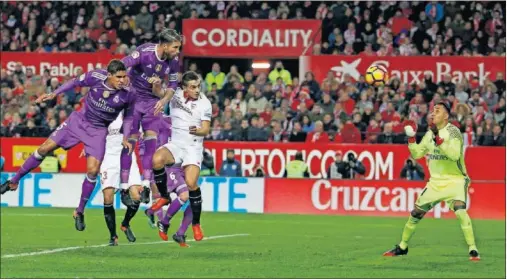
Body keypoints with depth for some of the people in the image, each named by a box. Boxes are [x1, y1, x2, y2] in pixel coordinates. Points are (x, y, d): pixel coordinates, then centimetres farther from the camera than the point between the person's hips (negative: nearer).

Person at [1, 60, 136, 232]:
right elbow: (75, 82, -2)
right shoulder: (96, 77, -23)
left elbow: (129, 116, -1)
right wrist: (54, 94, -5)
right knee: (45, 148, -1)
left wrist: (125, 138, -8)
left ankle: (80, 212, 8)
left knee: (93, 171, -13)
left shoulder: (129, 93, -22)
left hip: (98, 131, -1)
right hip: (79, 120, 1)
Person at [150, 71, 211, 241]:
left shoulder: (205, 103, -3)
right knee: (157, 159, -31)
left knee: (191, 183, -22)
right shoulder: (175, 96, 3)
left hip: (193, 146, -2)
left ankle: (196, 224, -5)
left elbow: (206, 130, -3)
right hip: (175, 144, 2)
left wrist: (197, 131, -27)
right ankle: (164, 197, -7)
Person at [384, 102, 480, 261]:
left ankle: (473, 250, -23)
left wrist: (438, 140, -34)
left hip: (455, 181, -6)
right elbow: (416, 154, 12)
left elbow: (454, 154, -27)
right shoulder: (430, 133, 8)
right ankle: (402, 247, 26)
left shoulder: (453, 131, -12)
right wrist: (411, 139, -2)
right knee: (416, 213, 8)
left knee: (460, 211, -28)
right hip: (435, 182, 6)